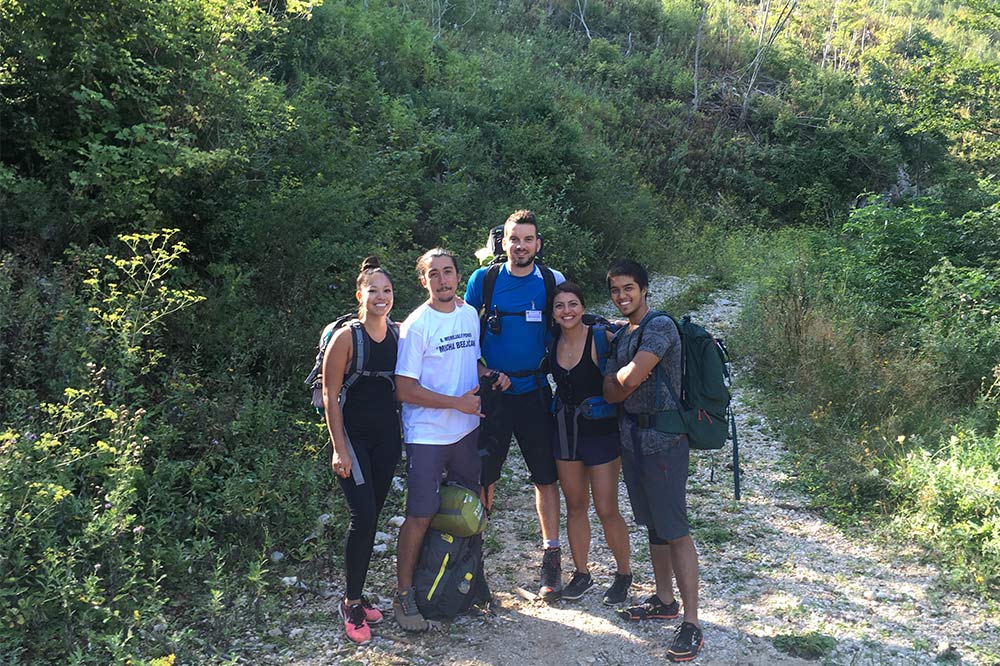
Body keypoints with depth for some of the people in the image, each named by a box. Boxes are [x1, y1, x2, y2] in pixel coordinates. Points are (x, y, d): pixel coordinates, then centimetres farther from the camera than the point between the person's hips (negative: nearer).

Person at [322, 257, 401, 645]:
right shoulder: (346, 337, -11)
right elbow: (330, 394, -10)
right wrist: (339, 448, -14)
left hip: (386, 435, 5)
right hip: (353, 434, -5)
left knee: (372, 517, 10)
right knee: (363, 516, -12)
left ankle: (357, 596, 24)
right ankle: (351, 602, 5)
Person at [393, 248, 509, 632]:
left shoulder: (470, 314, 5)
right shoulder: (416, 326, -14)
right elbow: (405, 390, -17)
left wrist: (491, 376, 1)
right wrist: (458, 402, -18)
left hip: (467, 430, 6)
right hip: (427, 435, -6)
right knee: (421, 515, -3)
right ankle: (403, 594, 14)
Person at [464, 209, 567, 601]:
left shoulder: (552, 282, 1)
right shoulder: (483, 280, 0)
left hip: (535, 391, 1)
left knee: (546, 476, 5)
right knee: (481, 475, 3)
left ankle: (551, 557, 18)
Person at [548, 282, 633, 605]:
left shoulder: (601, 337, -16)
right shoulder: (553, 341, -1)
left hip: (600, 429, -5)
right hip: (565, 429, 5)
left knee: (606, 509, 1)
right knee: (575, 505, 14)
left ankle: (624, 573, 23)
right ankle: (581, 573, 29)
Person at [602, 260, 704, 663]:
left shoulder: (660, 327, -13)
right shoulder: (621, 336, 14)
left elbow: (629, 379, -23)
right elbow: (609, 391, 6)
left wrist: (622, 380, -2)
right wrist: (626, 383, -12)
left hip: (663, 440, -9)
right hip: (632, 437, 9)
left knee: (675, 530, -6)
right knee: (653, 525, 17)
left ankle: (691, 624, -1)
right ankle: (665, 601, 30)